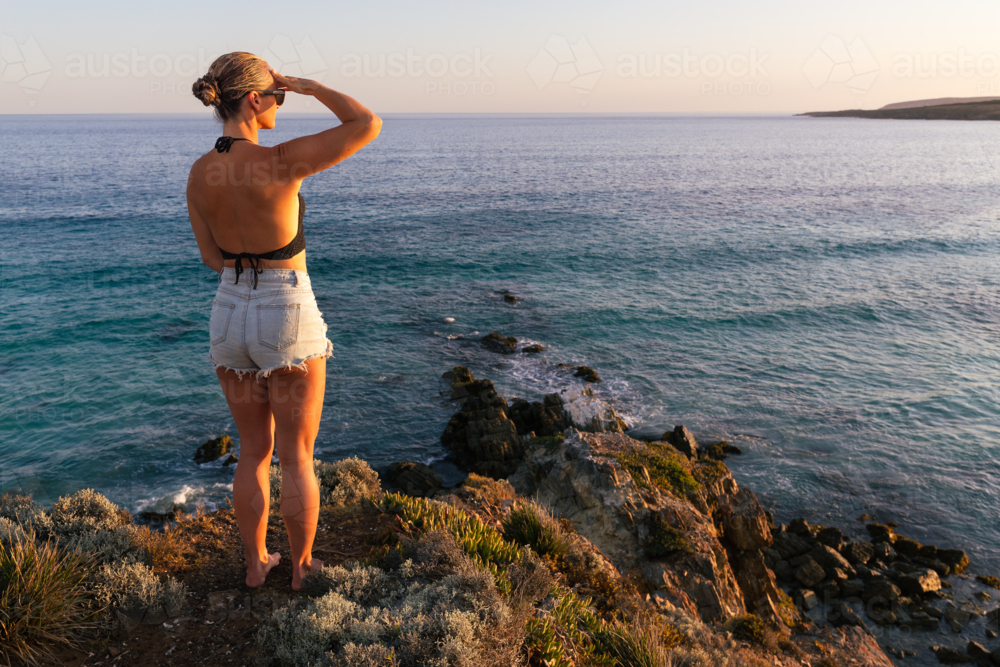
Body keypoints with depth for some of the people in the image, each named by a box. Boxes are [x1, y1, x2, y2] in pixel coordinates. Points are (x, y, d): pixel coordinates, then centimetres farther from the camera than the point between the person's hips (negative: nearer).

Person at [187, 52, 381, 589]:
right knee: (297, 458, 12)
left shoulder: (198, 174, 0)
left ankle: (256, 564, 34)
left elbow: (212, 256, 10)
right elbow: (368, 125, -15)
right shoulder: (282, 161, -19)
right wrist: (305, 85, -5)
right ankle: (302, 568, 29)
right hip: (287, 320, -5)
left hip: (229, 316, 5)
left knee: (254, 451, 22)